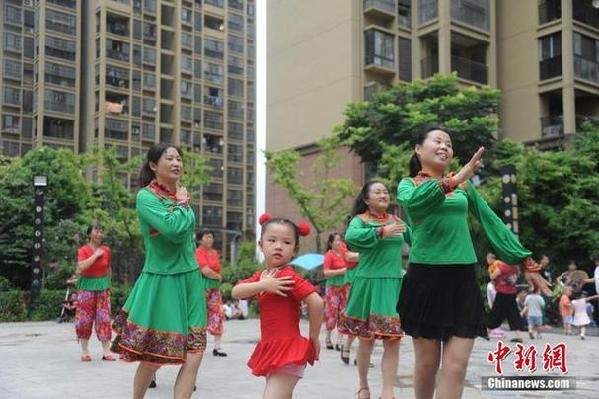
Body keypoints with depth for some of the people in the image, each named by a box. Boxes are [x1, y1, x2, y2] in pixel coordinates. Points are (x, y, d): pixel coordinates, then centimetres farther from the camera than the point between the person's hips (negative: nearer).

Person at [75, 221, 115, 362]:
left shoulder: (106, 250, 3)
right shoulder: (83, 250, -6)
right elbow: (80, 268, -24)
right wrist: (95, 255, -20)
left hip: (103, 287, 3)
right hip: (86, 287, -3)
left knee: (104, 318, -2)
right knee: (85, 319, -1)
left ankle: (106, 351, -1)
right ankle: (85, 351, 9)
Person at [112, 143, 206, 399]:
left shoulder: (182, 194, 10)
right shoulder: (146, 196, -11)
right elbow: (175, 229, -23)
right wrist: (182, 204, -10)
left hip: (190, 279, 6)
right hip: (161, 281, -6)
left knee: (194, 356, -2)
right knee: (152, 358, 7)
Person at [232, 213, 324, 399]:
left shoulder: (288, 277, -15)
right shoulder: (260, 277, 10)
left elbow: (316, 302, -23)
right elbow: (236, 292, -6)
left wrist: (314, 338, -11)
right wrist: (262, 285, -21)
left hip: (287, 351, -9)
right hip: (272, 349, 9)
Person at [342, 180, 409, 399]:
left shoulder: (397, 221, 11)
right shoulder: (360, 219, -3)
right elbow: (350, 236, -25)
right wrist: (381, 231, -31)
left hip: (394, 285, 3)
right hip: (369, 283, -3)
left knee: (393, 339, -3)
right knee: (366, 339, 7)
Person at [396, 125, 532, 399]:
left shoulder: (464, 185, 15)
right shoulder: (408, 184, 4)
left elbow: (491, 221, 15)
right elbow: (413, 202, -20)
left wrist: (523, 259, 10)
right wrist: (454, 180, -31)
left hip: (463, 278, 3)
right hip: (426, 277, -3)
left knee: (456, 364, -3)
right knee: (427, 362, 5)